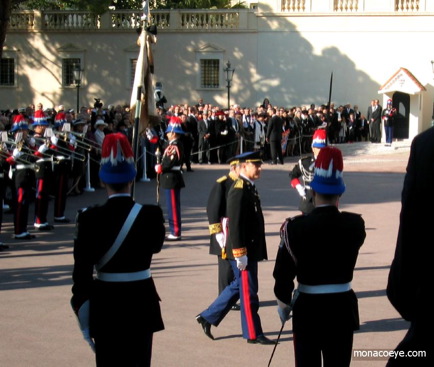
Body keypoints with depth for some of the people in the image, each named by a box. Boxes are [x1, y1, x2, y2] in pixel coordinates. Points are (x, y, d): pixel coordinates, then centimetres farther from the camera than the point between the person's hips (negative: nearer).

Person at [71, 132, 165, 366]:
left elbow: (81, 270, -10)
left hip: (105, 303, -1)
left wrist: (83, 313, -3)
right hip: (141, 300, 1)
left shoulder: (90, 218, -12)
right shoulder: (151, 215, -10)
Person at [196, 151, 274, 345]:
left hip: (251, 250, 10)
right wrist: (240, 253, -23)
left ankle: (207, 317, 25)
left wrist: (257, 251, 23)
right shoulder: (238, 190, -18)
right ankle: (253, 334, 10)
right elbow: (235, 224, -22)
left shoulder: (249, 187, 13)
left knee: (238, 287, 17)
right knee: (248, 292, 0)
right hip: (243, 251, -10)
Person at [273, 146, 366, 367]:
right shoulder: (355, 225, -8)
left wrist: (284, 304, 6)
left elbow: (283, 273, -10)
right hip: (342, 307, 2)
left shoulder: (295, 227, -15)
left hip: (307, 308, -2)